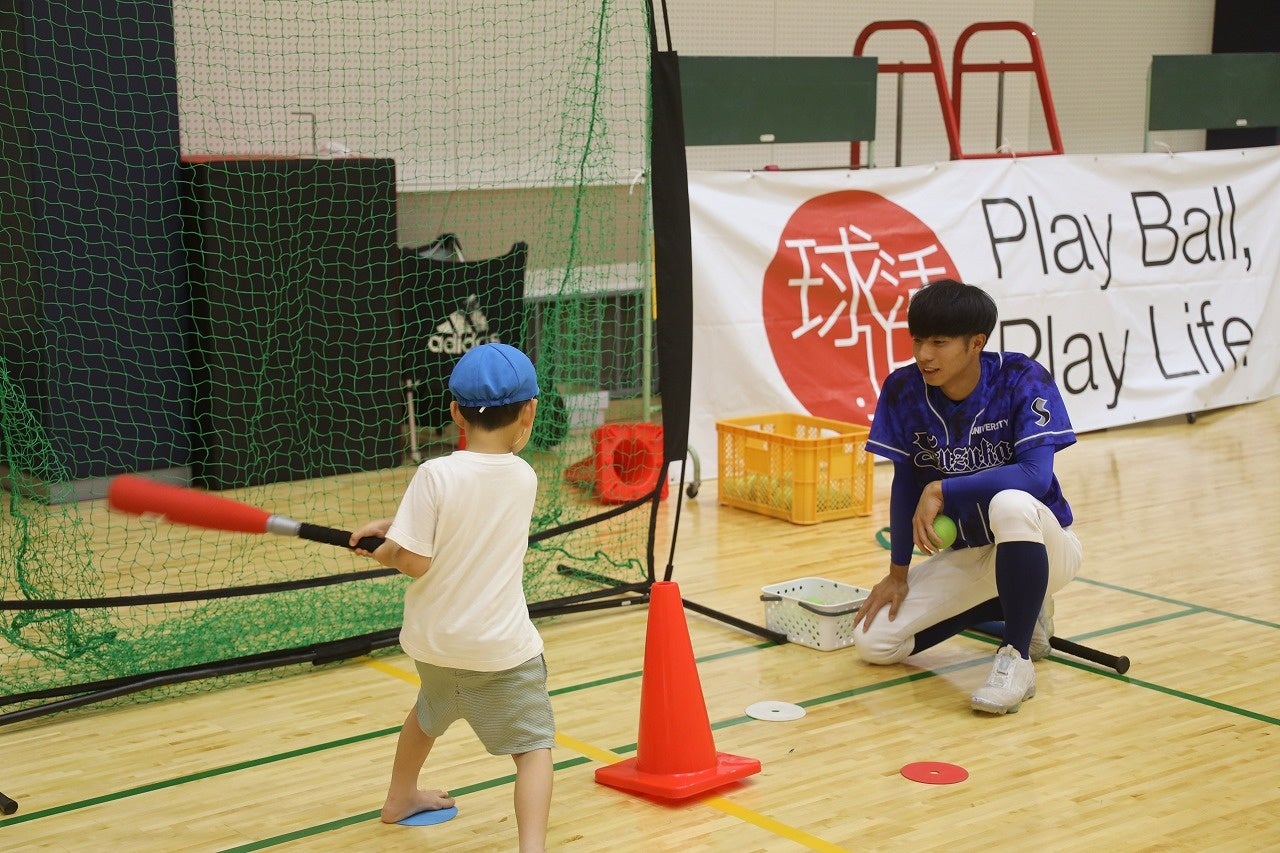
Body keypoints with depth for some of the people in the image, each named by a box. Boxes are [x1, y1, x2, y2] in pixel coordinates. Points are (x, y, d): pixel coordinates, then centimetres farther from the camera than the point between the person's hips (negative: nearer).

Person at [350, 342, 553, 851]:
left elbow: (414, 560, -16)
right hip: (503, 646, -2)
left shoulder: (436, 475, -16)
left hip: (436, 640, 2)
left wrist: (382, 550, 3)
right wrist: (398, 526, 1)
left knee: (429, 712, 30)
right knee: (533, 745, 1)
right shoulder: (525, 478, -5)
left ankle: (400, 798, 53)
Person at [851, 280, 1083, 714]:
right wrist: (898, 572, 3)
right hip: (964, 555, 6)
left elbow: (1036, 475, -31)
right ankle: (1019, 611, 14)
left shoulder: (1023, 380, -20)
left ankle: (1017, 658, -21)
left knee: (1010, 503, -41)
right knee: (873, 642, -6)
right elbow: (905, 482, 2)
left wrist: (942, 490, -34)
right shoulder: (903, 390, -8)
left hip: (1040, 546, -6)